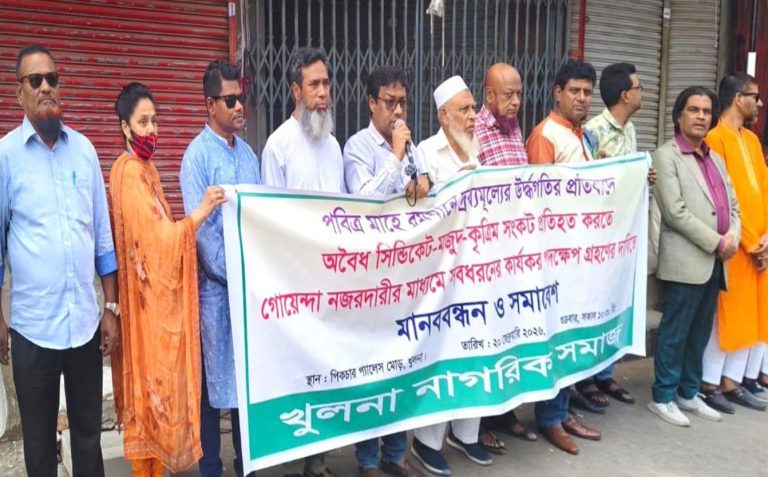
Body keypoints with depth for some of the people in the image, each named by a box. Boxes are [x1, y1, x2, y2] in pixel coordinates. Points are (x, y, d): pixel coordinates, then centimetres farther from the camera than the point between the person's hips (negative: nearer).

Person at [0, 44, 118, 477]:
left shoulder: (84, 148, 4)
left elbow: (103, 233, 7)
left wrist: (112, 307, 6)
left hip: (86, 322, 2)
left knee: (89, 433, 15)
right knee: (39, 439, 13)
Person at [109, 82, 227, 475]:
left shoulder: (146, 168, 14)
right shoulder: (128, 172, -17)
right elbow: (154, 239, -24)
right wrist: (200, 212, -32)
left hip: (159, 293, 10)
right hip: (144, 295, -9)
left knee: (156, 379, 15)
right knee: (149, 379, 0)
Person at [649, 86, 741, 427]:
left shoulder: (715, 158, 19)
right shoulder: (666, 156, -5)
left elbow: (732, 205, 16)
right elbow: (675, 212, -14)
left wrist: (732, 237, -4)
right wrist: (716, 242, -13)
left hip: (716, 261, 7)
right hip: (687, 260, -7)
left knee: (700, 333, 14)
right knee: (675, 332, -1)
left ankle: (689, 393, 25)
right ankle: (663, 397, 10)